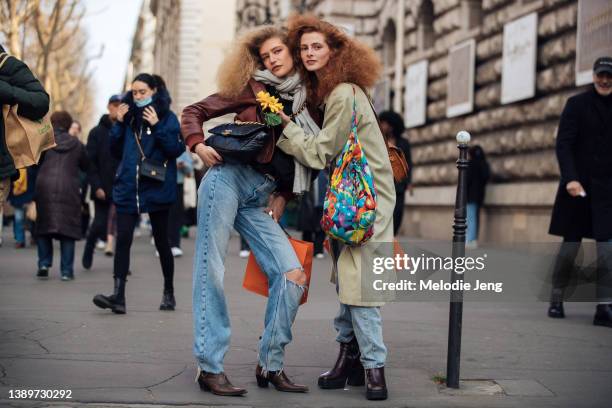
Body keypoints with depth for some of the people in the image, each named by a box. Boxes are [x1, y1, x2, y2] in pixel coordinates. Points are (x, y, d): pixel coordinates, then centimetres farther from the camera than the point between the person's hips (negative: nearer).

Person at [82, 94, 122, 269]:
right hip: (103, 188, -1)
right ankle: (88, 253, 28)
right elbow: (90, 162, -2)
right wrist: (96, 186, -11)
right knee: (99, 224, 2)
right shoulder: (97, 132, 2)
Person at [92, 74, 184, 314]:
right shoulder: (129, 116, 10)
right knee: (123, 239, -8)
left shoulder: (167, 117, -2)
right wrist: (118, 124, 0)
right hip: (127, 188, 3)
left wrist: (157, 126, -17)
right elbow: (116, 152, 12)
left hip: (157, 189, -3)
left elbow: (178, 149, -11)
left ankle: (169, 293, 24)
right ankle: (118, 296, -12)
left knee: (161, 241, 9)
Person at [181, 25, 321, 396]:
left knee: (293, 276, -6)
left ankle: (270, 365, 4)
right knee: (211, 271, -8)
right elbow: (194, 112, 8)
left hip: (260, 199, 4)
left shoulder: (307, 102, 14)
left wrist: (284, 194, 8)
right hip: (229, 177, -4)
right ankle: (210, 366, -2)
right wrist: (198, 145, -10)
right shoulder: (251, 88, 6)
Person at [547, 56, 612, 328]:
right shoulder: (577, 104, 0)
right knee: (570, 245, 5)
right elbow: (563, 145, -7)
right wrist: (570, 178, -20)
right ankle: (556, 300, 19)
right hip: (578, 186, -2)